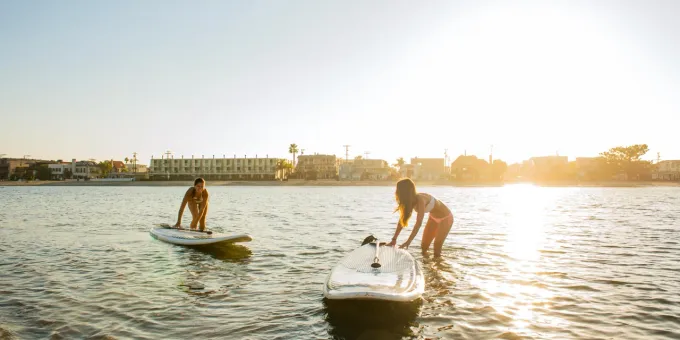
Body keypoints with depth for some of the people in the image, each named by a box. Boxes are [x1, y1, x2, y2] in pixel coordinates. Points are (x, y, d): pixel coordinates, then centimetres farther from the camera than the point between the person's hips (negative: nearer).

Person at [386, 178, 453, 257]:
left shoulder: (420, 200, -37)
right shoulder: (410, 201, -14)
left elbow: (418, 223, -45)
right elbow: (401, 220, -12)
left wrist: (408, 242, -50)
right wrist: (394, 239, -18)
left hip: (446, 218, -7)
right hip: (433, 217, 7)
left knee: (437, 248, -10)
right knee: (424, 246, 7)